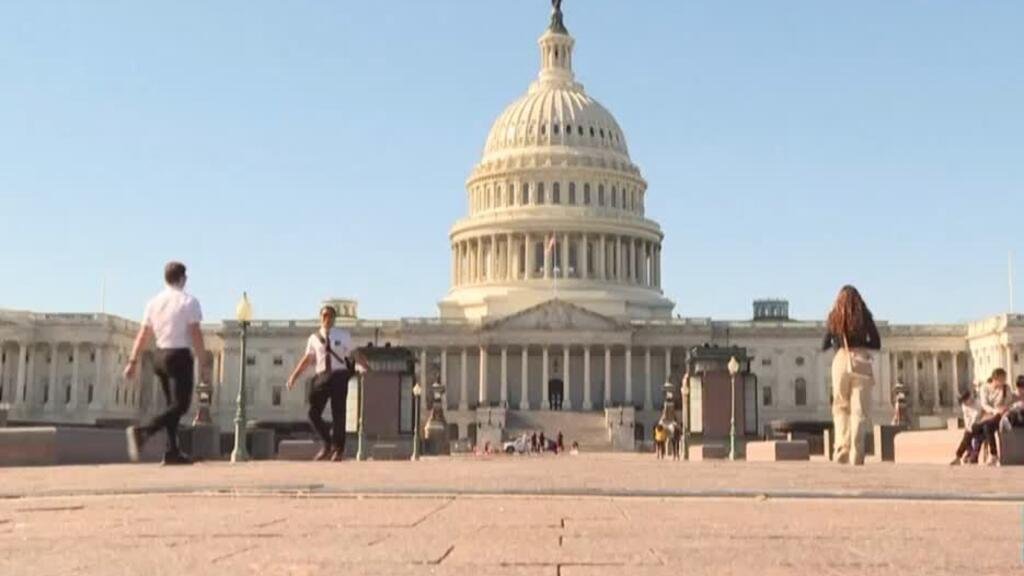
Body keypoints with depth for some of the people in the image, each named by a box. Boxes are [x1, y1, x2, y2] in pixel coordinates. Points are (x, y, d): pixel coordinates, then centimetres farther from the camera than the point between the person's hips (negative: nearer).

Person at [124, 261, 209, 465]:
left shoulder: (154, 302, 9)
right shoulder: (188, 301, -8)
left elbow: (143, 334, 7)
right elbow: (195, 334, -12)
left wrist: (133, 361, 10)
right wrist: (204, 364, -9)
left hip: (160, 355, 7)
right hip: (180, 356, -7)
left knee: (173, 404, 15)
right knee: (180, 405, -6)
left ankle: (173, 452, 15)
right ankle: (142, 431, -26)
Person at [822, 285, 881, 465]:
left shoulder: (834, 317, 6)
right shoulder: (864, 316, 4)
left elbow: (824, 346, 7)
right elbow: (876, 343, 4)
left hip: (841, 361, 1)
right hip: (861, 361, -1)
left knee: (840, 408, 10)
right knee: (859, 410, -1)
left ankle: (842, 451, 0)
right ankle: (856, 455, -8)